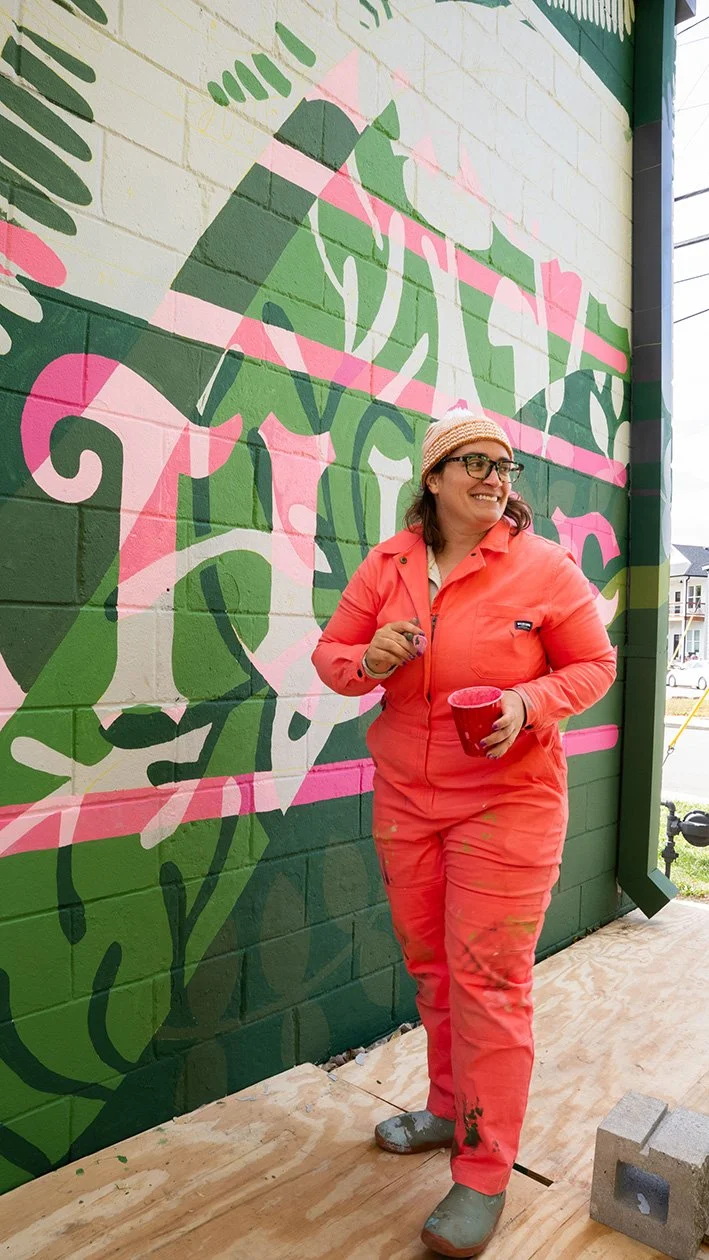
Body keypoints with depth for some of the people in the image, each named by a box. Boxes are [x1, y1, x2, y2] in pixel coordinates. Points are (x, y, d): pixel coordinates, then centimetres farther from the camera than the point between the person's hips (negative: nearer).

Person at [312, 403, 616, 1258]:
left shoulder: (544, 567, -8)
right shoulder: (388, 564, 0)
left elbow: (594, 664, -1)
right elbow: (330, 654, 4)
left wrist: (529, 705, -20)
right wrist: (366, 660, -19)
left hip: (507, 802, -4)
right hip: (404, 800, 4)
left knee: (486, 979, 0)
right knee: (430, 967, 17)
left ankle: (484, 1176, 19)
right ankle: (451, 1108, 42)